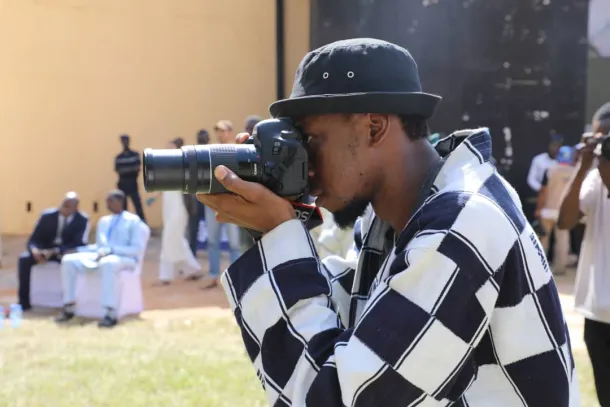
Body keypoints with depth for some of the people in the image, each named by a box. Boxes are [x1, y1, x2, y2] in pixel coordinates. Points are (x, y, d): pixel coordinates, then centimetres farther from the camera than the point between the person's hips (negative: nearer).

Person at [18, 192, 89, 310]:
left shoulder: (83, 220, -11)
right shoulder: (47, 215, -6)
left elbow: (79, 244, -17)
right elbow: (33, 239, -4)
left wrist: (55, 251, -29)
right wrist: (35, 250, -29)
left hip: (67, 252, -2)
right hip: (46, 250, 3)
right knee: (24, 258, -23)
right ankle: (24, 302, -18)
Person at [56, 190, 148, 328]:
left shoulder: (133, 221, -1)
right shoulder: (103, 221, 22)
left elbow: (138, 249, -10)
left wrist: (112, 250, -20)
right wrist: (78, 249, 7)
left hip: (124, 258, -7)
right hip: (100, 256, 7)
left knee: (107, 263, -44)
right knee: (68, 260, -16)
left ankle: (110, 314, -45)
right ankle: (68, 307, -13)